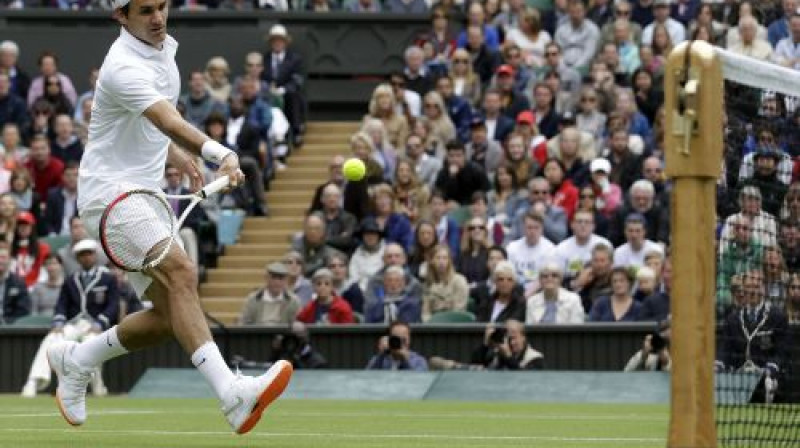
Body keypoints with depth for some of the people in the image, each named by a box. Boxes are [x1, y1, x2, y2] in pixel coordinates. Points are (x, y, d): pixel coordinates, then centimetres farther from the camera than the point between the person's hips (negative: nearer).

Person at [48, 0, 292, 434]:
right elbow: (169, 121, -38)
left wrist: (178, 157, 19)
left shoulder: (163, 48, 10)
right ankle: (232, 396, -43)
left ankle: (75, 361, 25)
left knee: (168, 315, 2)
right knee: (181, 271, -30)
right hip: (109, 192, -9)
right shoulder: (125, 67, -20)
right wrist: (218, 152, -53)